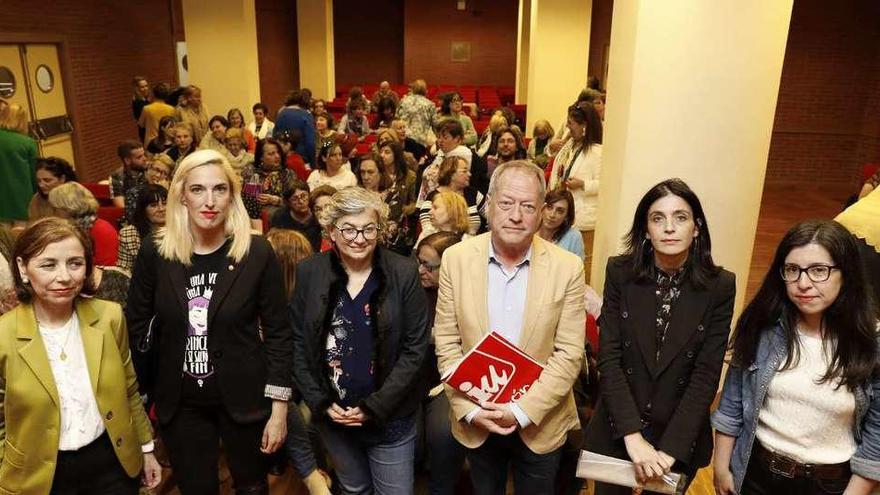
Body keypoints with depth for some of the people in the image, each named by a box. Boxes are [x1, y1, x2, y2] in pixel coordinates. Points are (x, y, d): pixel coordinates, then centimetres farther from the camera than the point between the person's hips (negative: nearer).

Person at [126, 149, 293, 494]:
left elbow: (278, 332, -8)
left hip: (244, 397, -1)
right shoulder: (154, 252, -8)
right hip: (179, 402, 2)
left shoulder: (257, 252, -12)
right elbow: (135, 327, 3)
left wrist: (279, 407, -8)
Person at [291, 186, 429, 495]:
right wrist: (320, 402, -6)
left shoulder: (404, 273, -11)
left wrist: (376, 406, -13)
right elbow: (298, 344, 1)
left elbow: (415, 348, -10)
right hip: (331, 414, 2)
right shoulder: (309, 273, -4)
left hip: (391, 415, -2)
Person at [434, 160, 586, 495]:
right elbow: (446, 343, -5)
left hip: (540, 422, -1)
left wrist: (522, 410, -17)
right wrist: (470, 408, -12)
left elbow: (569, 354, -11)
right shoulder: (456, 258, -9)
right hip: (474, 421, 1)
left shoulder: (568, 268, -12)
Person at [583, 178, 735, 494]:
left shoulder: (719, 286, -10)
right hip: (616, 433, 0)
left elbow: (707, 375, -12)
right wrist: (633, 436, -20)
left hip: (681, 441, 0)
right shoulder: (620, 273, -9)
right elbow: (609, 358, -12)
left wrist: (670, 448, -19)